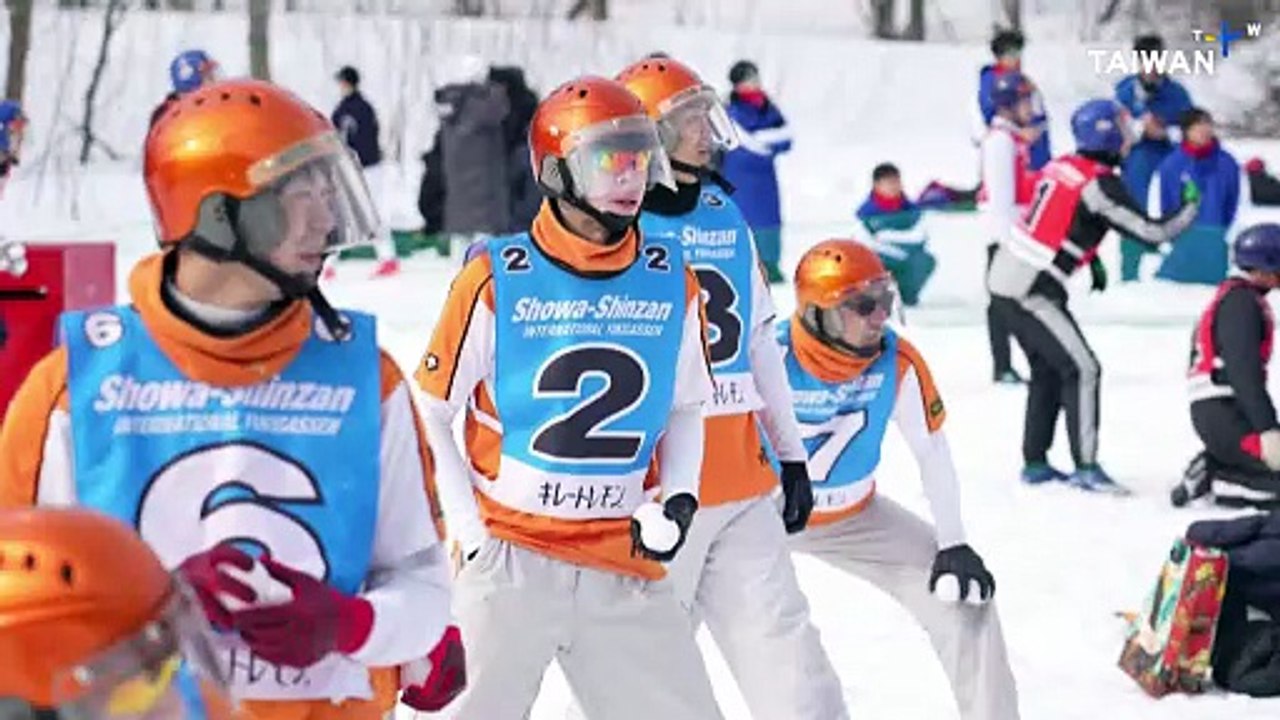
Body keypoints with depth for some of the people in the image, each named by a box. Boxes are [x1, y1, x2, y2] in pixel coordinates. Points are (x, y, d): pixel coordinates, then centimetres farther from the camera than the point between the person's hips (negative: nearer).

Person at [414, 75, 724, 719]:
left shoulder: (671, 282, 4)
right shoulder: (496, 279, -9)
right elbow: (429, 412, -2)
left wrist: (679, 499, 1)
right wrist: (470, 532, -7)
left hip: (624, 566, 4)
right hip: (510, 555, -4)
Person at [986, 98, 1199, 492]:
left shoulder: (1062, 165, 9)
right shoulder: (1100, 183, -15)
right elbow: (1151, 232, -13)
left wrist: (1091, 259, 24)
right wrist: (1190, 208, 4)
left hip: (1006, 278, 9)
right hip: (1031, 290, -9)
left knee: (1048, 370, 18)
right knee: (1081, 369, -5)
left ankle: (1035, 463, 22)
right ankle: (1086, 467, -7)